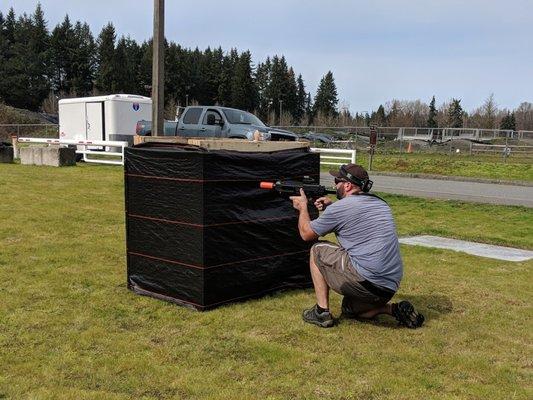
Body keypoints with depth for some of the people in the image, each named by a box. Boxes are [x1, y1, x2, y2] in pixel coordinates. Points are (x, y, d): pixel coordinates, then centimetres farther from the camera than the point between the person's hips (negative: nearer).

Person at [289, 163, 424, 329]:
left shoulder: (340, 208, -8)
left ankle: (322, 312, 9)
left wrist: (302, 207, 24)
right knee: (349, 310, 32)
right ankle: (393, 309, 9)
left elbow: (306, 233, 7)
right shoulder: (380, 203, 14)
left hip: (365, 282, -8)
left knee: (317, 251, 10)